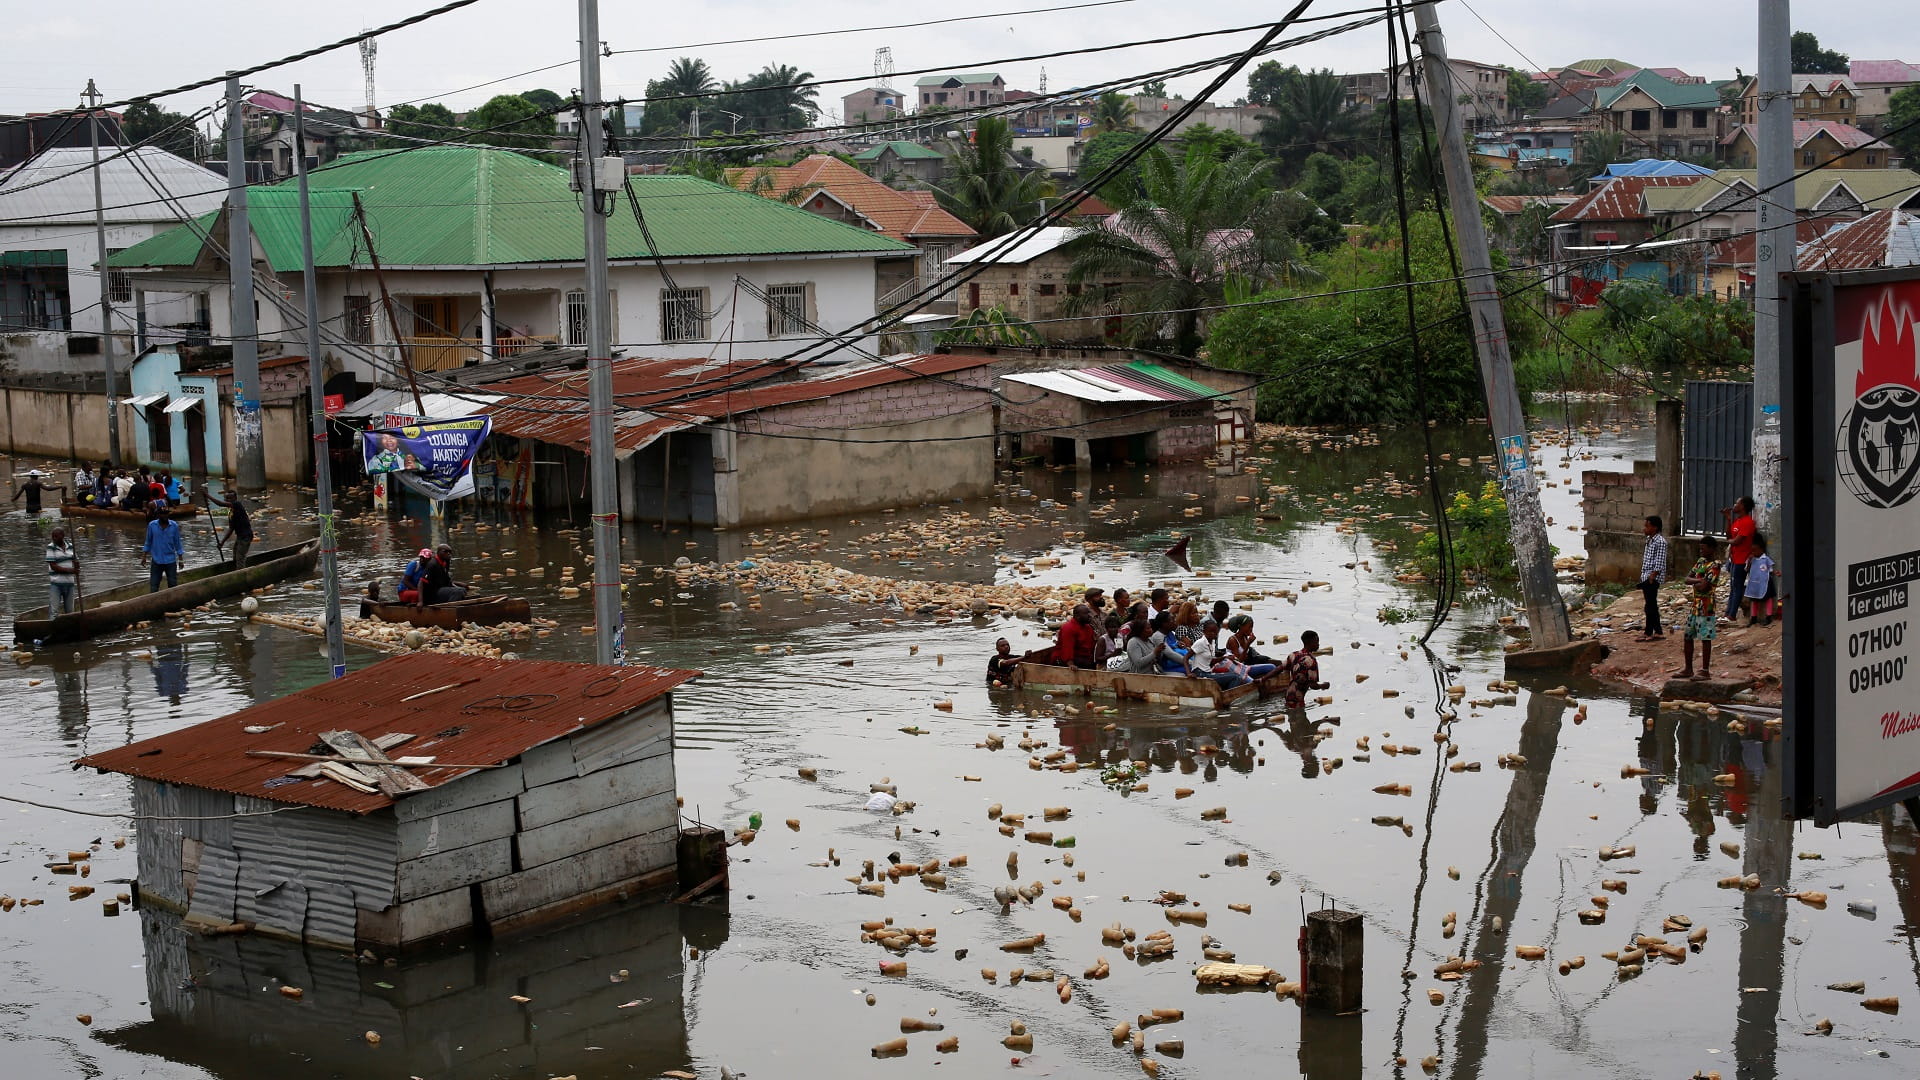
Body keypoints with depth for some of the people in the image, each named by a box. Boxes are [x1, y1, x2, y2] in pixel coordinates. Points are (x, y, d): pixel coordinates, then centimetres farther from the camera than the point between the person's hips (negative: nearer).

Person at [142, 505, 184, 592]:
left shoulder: (174, 526, -5)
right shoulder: (152, 525, -5)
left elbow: (177, 543, 4)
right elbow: (148, 542, 6)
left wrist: (180, 559, 4)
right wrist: (144, 556, 3)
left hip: (170, 561, 0)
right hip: (156, 561, 0)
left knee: (173, 584, 6)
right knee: (154, 585, 2)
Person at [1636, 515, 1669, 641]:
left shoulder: (1660, 541, -14)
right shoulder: (1649, 539, 15)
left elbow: (1659, 563, -18)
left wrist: (1652, 577, -21)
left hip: (1653, 578, -10)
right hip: (1645, 577, 10)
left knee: (1650, 605, -4)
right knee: (1652, 605, 12)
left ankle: (1648, 632, 0)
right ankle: (1658, 632, 18)